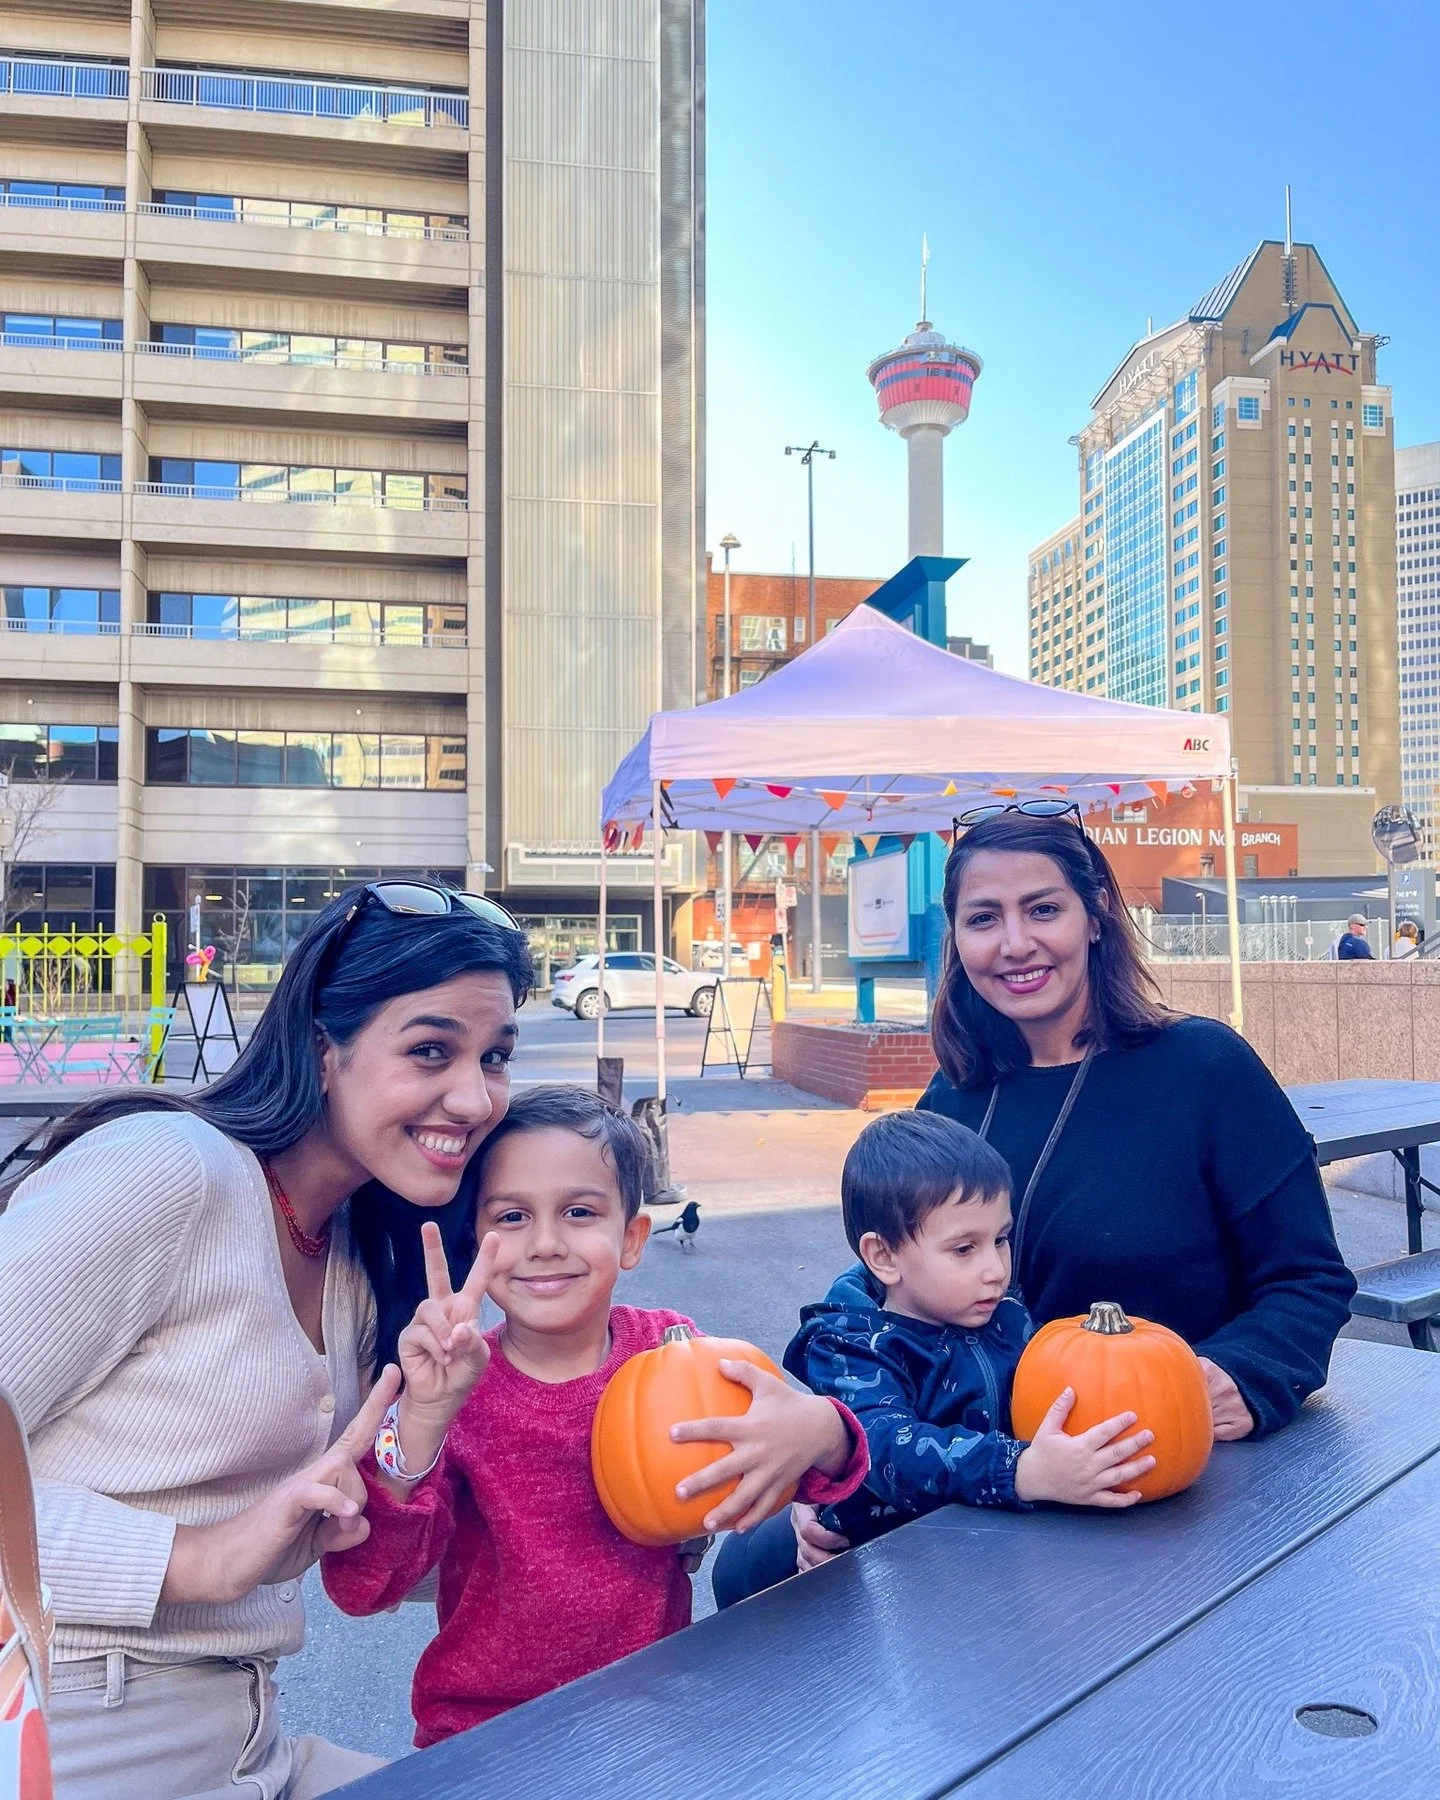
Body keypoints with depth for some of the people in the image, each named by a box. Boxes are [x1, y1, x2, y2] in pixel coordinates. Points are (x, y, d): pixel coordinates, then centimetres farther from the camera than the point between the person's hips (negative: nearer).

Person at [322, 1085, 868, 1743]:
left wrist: (819, 1431, -30)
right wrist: (421, 1417, -32)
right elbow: (359, 1587, -18)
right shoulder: (455, 1390, -10)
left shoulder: (667, 1350, -4)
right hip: (486, 1733, -2)